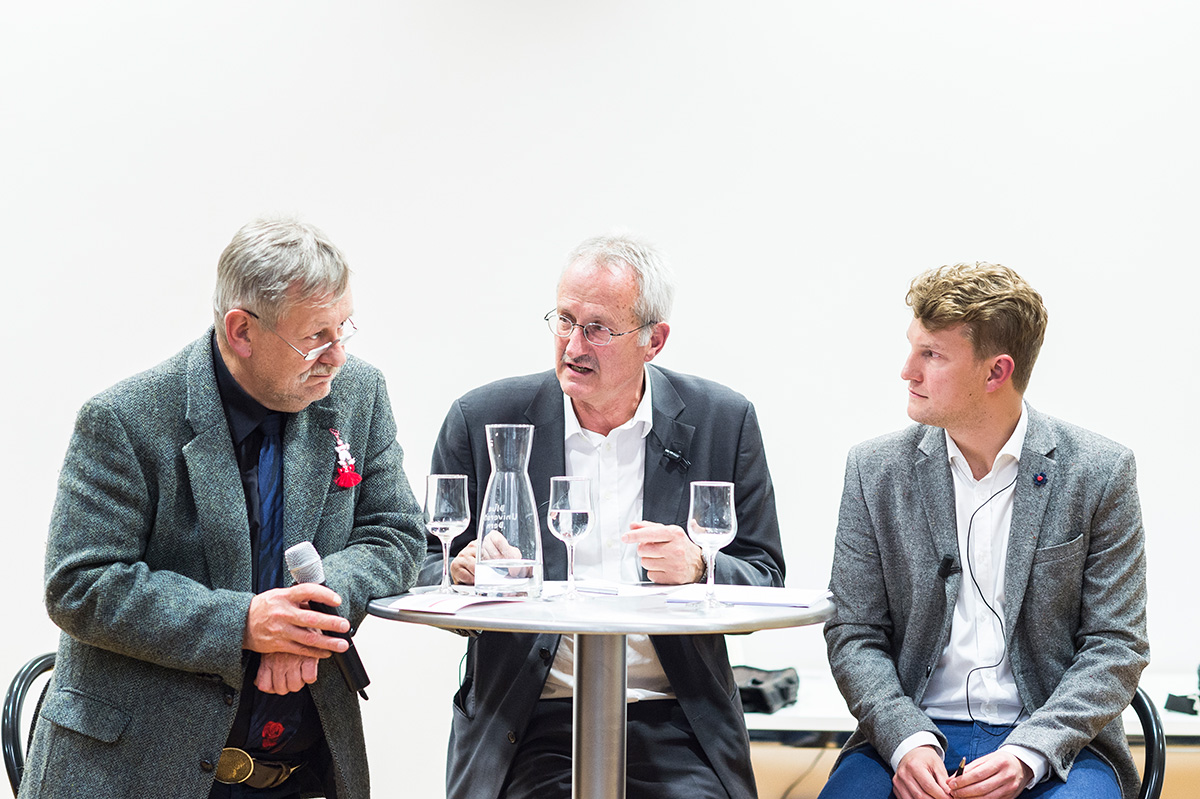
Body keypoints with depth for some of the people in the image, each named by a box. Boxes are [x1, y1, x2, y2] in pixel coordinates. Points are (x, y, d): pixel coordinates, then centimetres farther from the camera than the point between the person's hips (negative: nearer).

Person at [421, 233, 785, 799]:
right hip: (527, 726, -1)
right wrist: (462, 572, -15)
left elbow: (766, 582, 7)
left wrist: (697, 570, -15)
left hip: (674, 729, 1)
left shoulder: (722, 423, 5)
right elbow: (428, 570, 9)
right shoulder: (482, 420, 4)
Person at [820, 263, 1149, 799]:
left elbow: (1115, 645, -1)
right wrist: (906, 740, -13)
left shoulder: (1099, 472, -1)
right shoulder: (876, 469, 5)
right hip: (913, 732, 1)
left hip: (1055, 744, -1)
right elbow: (854, 635, 5)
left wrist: (1026, 753, -15)